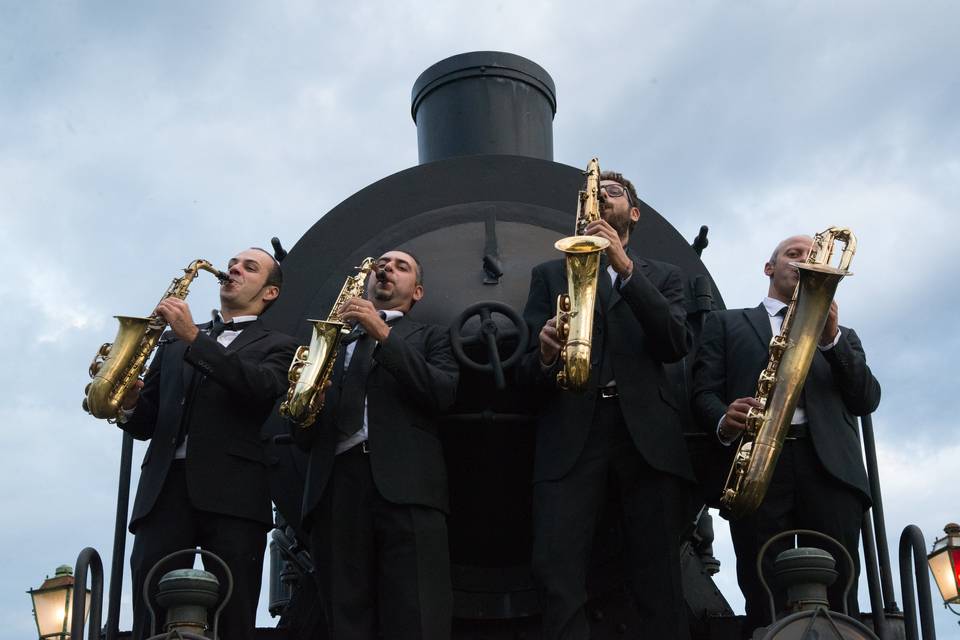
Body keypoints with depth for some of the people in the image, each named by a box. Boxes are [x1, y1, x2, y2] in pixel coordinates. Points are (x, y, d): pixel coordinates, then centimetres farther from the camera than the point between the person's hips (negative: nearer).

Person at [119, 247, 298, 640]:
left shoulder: (277, 346, 16)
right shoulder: (173, 339, 26)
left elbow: (262, 387, -8)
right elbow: (146, 423, 21)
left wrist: (194, 338, -13)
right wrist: (128, 403, -2)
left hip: (233, 491, -2)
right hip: (165, 485, 3)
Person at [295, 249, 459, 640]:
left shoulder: (429, 337, 22)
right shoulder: (336, 344, 30)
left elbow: (444, 392, 0)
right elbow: (305, 436, 23)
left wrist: (383, 334, -5)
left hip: (406, 487, -3)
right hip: (336, 489, 3)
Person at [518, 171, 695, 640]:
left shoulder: (663, 276, 21)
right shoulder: (549, 274, 21)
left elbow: (676, 345, 0)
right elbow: (526, 367, 12)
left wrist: (625, 266, -9)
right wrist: (544, 355, -14)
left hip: (649, 434, 0)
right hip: (569, 435, 0)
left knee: (659, 581, -6)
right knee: (554, 572, -16)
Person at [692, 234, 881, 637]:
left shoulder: (842, 335, 29)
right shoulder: (726, 323, 23)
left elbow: (867, 400, 13)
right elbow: (703, 391, 10)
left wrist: (831, 339, -2)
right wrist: (724, 422, -13)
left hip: (830, 469, 2)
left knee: (837, 606, -8)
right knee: (765, 607, -11)